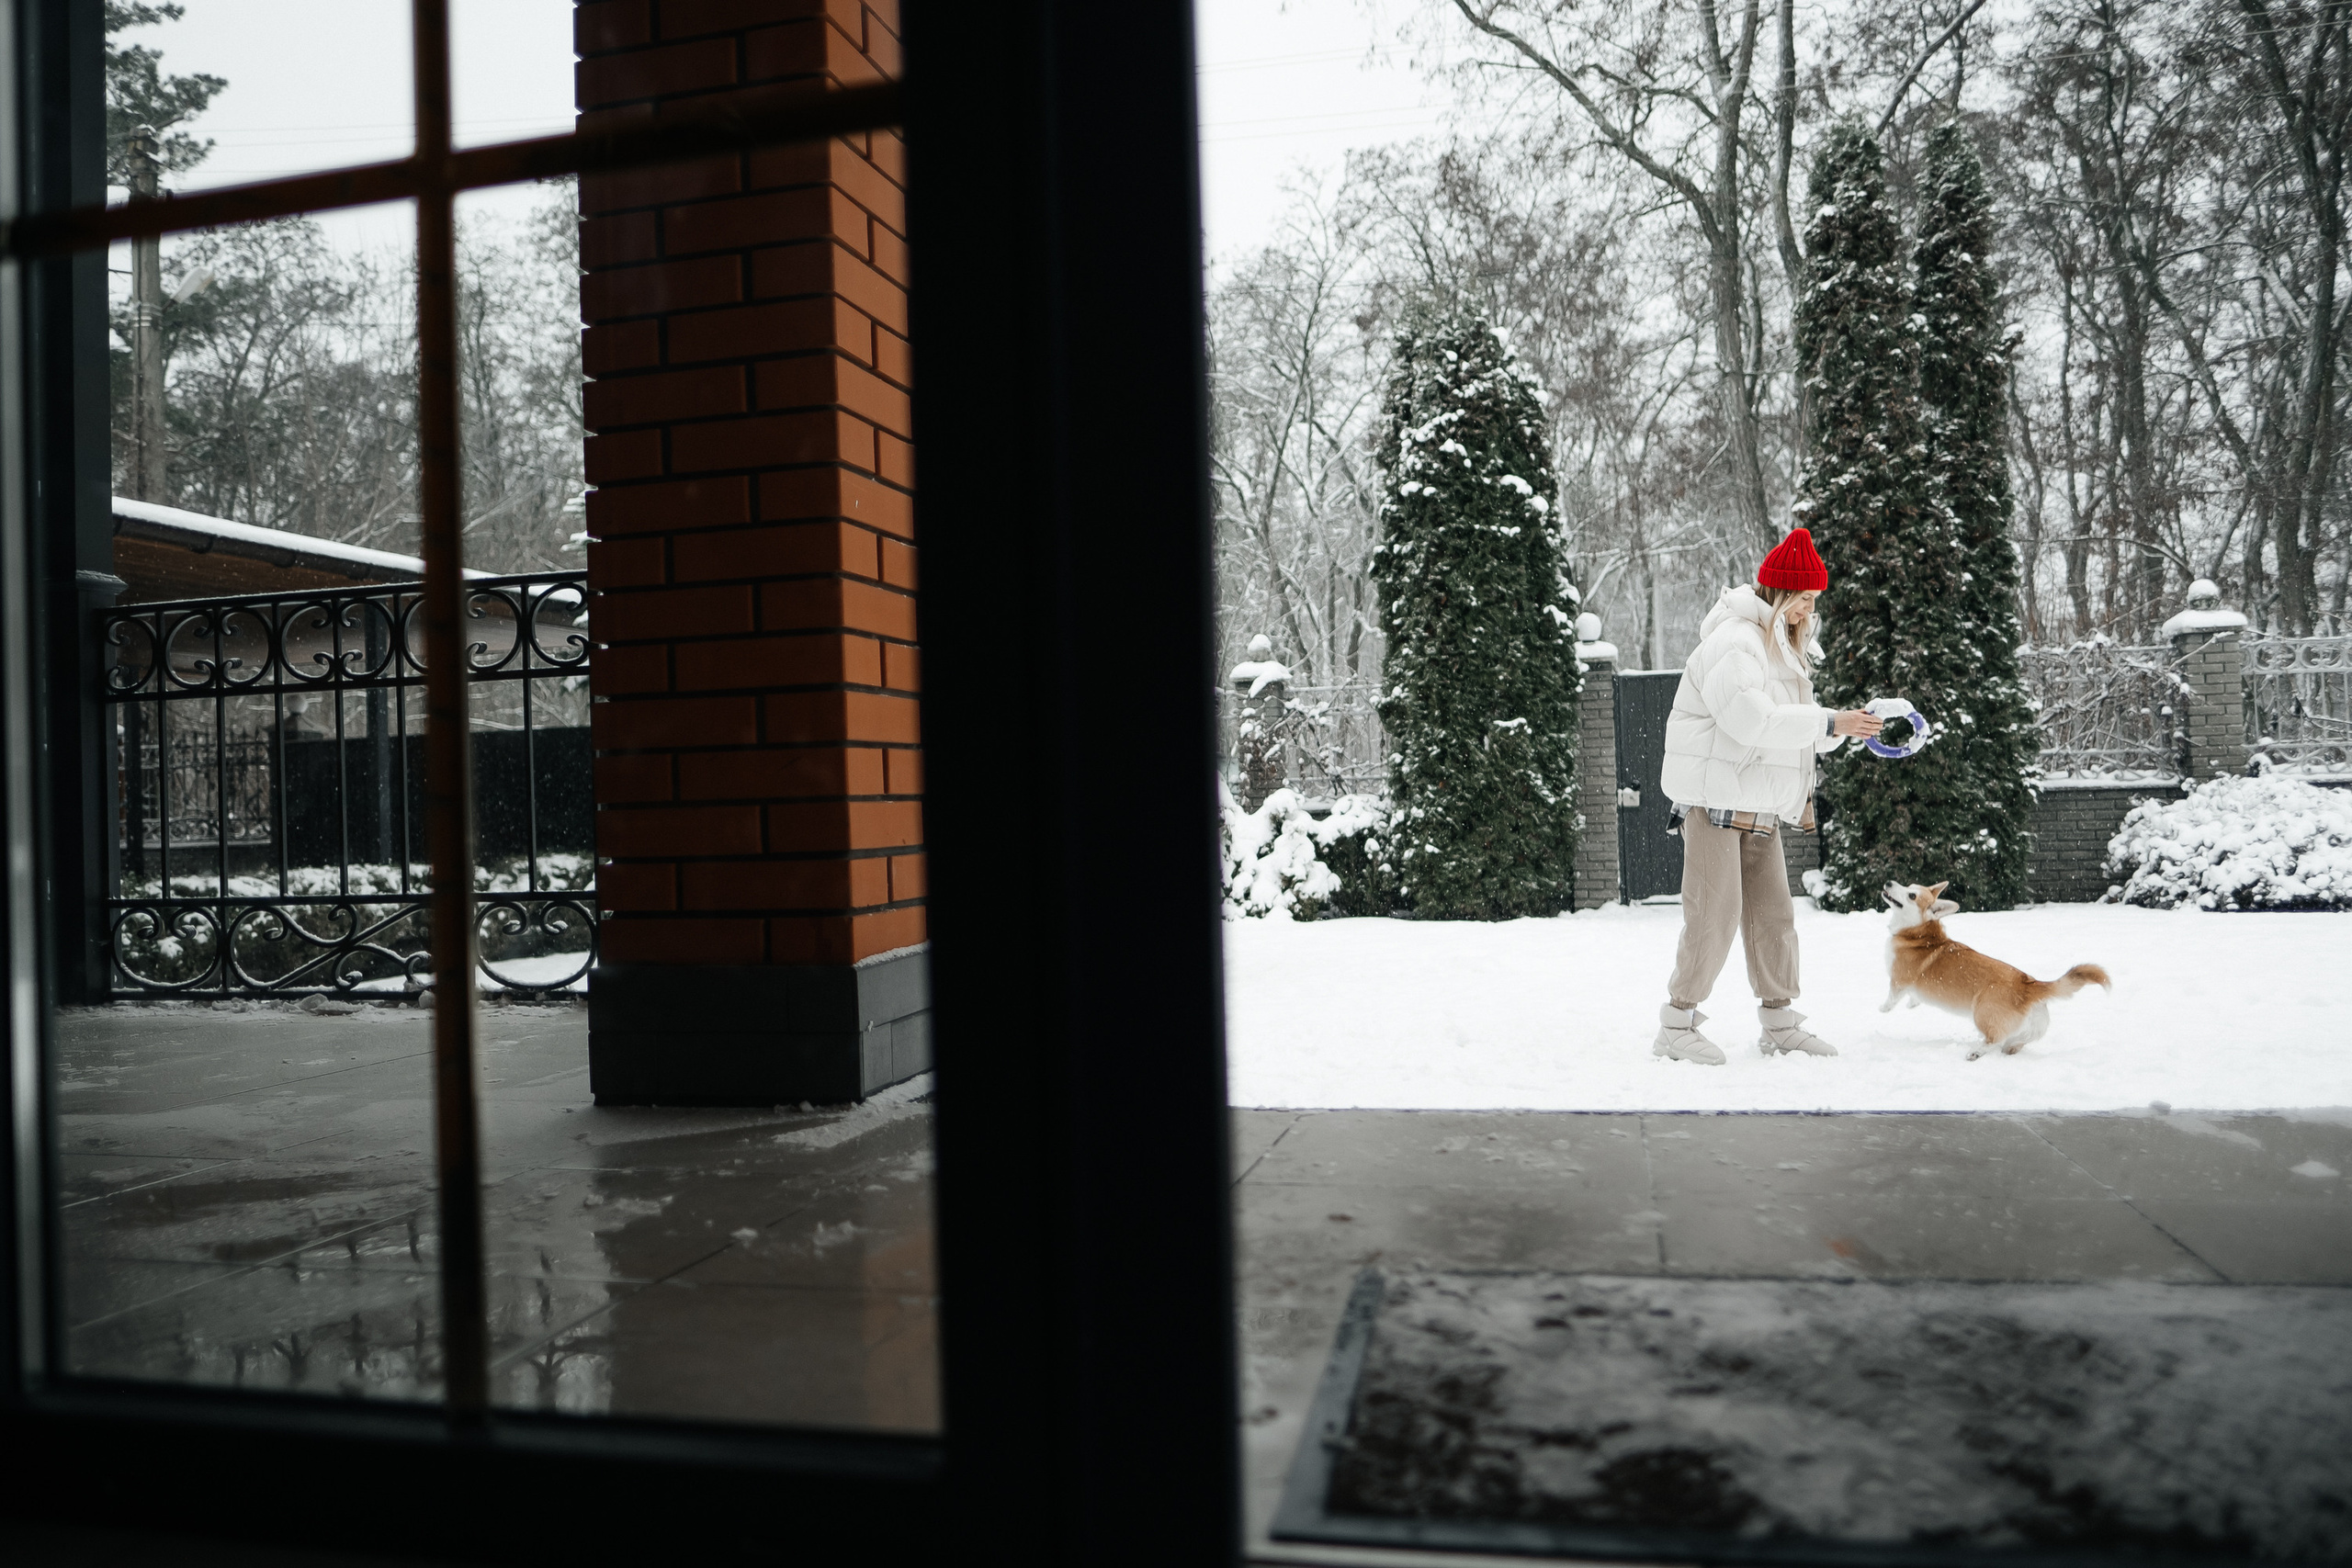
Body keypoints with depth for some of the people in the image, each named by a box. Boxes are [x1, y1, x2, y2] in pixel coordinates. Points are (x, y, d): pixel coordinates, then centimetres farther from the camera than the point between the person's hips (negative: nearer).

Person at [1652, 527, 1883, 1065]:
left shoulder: (1786, 648, 19)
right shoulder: (1734, 641, -14)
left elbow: (1795, 728, 19)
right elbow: (1750, 719, -26)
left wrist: (1843, 725, 1)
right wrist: (1828, 723, -24)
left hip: (1760, 808, 9)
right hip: (1714, 798, -9)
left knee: (1774, 913, 9)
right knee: (1715, 914, -9)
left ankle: (1780, 1023, 18)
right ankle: (1677, 1025, 0)